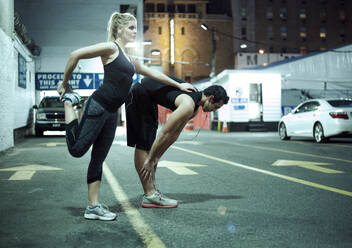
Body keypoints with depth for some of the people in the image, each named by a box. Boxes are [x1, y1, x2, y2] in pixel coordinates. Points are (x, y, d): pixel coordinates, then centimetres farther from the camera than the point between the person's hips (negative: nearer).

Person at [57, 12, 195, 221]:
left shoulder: (128, 57, 22)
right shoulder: (111, 48, -4)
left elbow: (152, 73, 29)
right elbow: (76, 55, -10)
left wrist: (178, 85, 32)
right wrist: (65, 83, -5)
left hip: (111, 113, 8)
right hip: (98, 107, -8)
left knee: (98, 159, 7)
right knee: (77, 149, -7)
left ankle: (93, 207, 9)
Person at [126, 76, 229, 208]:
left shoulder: (194, 109, 4)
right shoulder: (188, 106, -28)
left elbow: (174, 135, 8)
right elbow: (164, 133, -28)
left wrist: (156, 157, 6)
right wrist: (150, 161, -21)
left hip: (149, 99, 10)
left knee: (150, 143, 9)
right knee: (142, 145, -11)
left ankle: (152, 189, 13)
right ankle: (149, 195, -12)